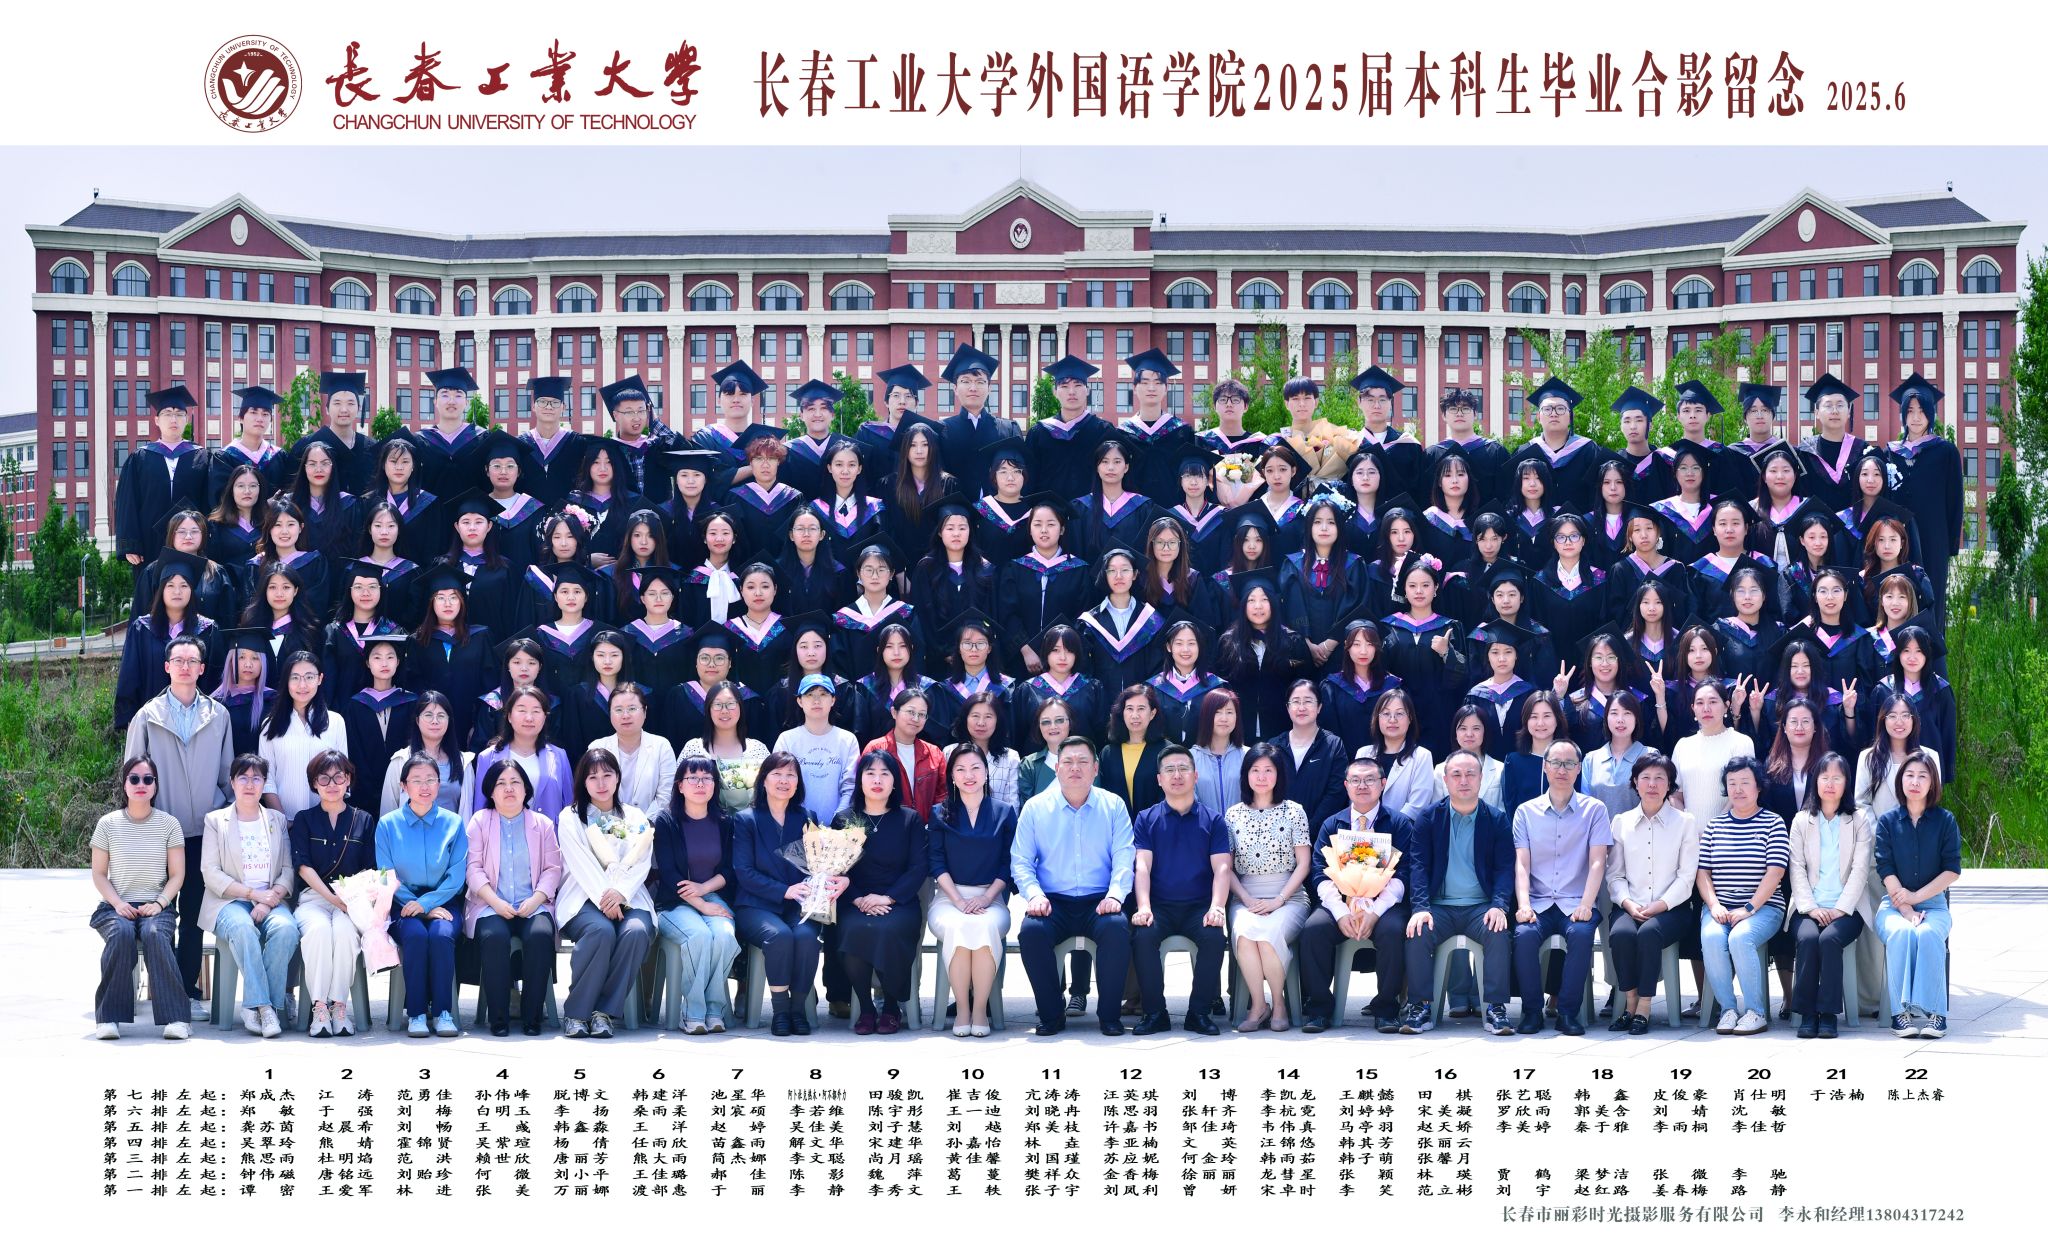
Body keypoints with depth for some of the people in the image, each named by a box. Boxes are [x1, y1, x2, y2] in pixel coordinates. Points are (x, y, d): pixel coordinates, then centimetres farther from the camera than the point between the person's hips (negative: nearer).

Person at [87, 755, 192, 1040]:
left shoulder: (169, 824, 7)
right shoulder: (108, 824, 8)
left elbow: (177, 875, 6)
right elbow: (99, 873, 8)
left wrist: (159, 903, -12)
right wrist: (118, 904, -9)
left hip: (157, 906, 0)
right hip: (117, 906, 0)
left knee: (155, 933, -35)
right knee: (121, 933, -35)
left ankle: (176, 1017, -34)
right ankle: (109, 1016, -30)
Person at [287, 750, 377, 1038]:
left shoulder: (364, 820, 16)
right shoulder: (304, 820, 13)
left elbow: (370, 868, 10)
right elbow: (303, 866, 0)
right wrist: (332, 896, -14)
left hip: (351, 898, 0)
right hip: (312, 896, 0)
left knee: (344, 929, -35)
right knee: (318, 929, -35)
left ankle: (339, 1005, -30)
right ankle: (319, 1007, -32)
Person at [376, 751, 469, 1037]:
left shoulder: (453, 823, 7)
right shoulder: (388, 825, 6)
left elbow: (457, 874, 0)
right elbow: (387, 876, 2)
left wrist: (427, 903, -14)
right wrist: (418, 906, -11)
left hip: (441, 902, 0)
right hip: (404, 904, 0)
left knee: (442, 934, -32)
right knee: (415, 934, -33)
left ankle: (443, 1011, -23)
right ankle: (416, 1013, -24)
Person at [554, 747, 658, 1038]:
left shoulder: (635, 817, 20)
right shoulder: (571, 817, 12)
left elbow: (642, 862, 6)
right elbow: (581, 864, -2)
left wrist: (619, 893, -13)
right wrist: (603, 898, -18)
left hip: (627, 897, 2)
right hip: (584, 897, -2)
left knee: (636, 932, -33)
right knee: (601, 930, -37)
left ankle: (604, 1011, -26)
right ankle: (576, 1012, -27)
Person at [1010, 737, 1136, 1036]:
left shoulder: (1113, 806, 8)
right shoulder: (1035, 808, 9)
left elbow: (1124, 857, 1)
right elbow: (1021, 861, 5)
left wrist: (1115, 895, -17)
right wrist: (1034, 895, -13)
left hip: (1098, 902, 0)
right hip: (1053, 902, 0)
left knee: (1117, 928, -33)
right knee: (1031, 931, -31)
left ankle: (1109, 1014, -16)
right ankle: (1052, 1015, -14)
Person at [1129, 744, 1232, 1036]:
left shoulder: (1213, 821, 11)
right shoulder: (1146, 820, 11)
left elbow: (1222, 868, 1)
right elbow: (1142, 866, -1)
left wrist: (1216, 906, -18)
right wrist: (1143, 907, -18)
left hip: (1199, 906, 0)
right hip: (1159, 905, 0)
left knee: (1214, 937, -30)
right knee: (1142, 936, -31)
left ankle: (1199, 1012, -14)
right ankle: (1154, 1012, -16)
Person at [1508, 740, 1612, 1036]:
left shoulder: (1594, 810, 8)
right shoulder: (1526, 811, 12)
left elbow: (1597, 863, -1)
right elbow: (1521, 864, 3)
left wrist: (1585, 906, -15)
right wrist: (1524, 905, -13)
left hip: (1577, 903, -1)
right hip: (1538, 903, 1)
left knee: (1581, 933, -33)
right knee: (1525, 934, -31)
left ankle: (1568, 1012, -21)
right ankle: (1532, 1011, -15)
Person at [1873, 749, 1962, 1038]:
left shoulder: (1945, 820, 6)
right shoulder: (1887, 821, 7)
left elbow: (1952, 870, -1)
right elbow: (1886, 870, -2)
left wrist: (1916, 897, -10)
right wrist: (1906, 911, -14)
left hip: (1934, 902, 0)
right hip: (1894, 904, 0)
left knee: (1928, 934, -33)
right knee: (1900, 933, -33)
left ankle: (1934, 1012, -32)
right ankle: (1901, 1011, -33)